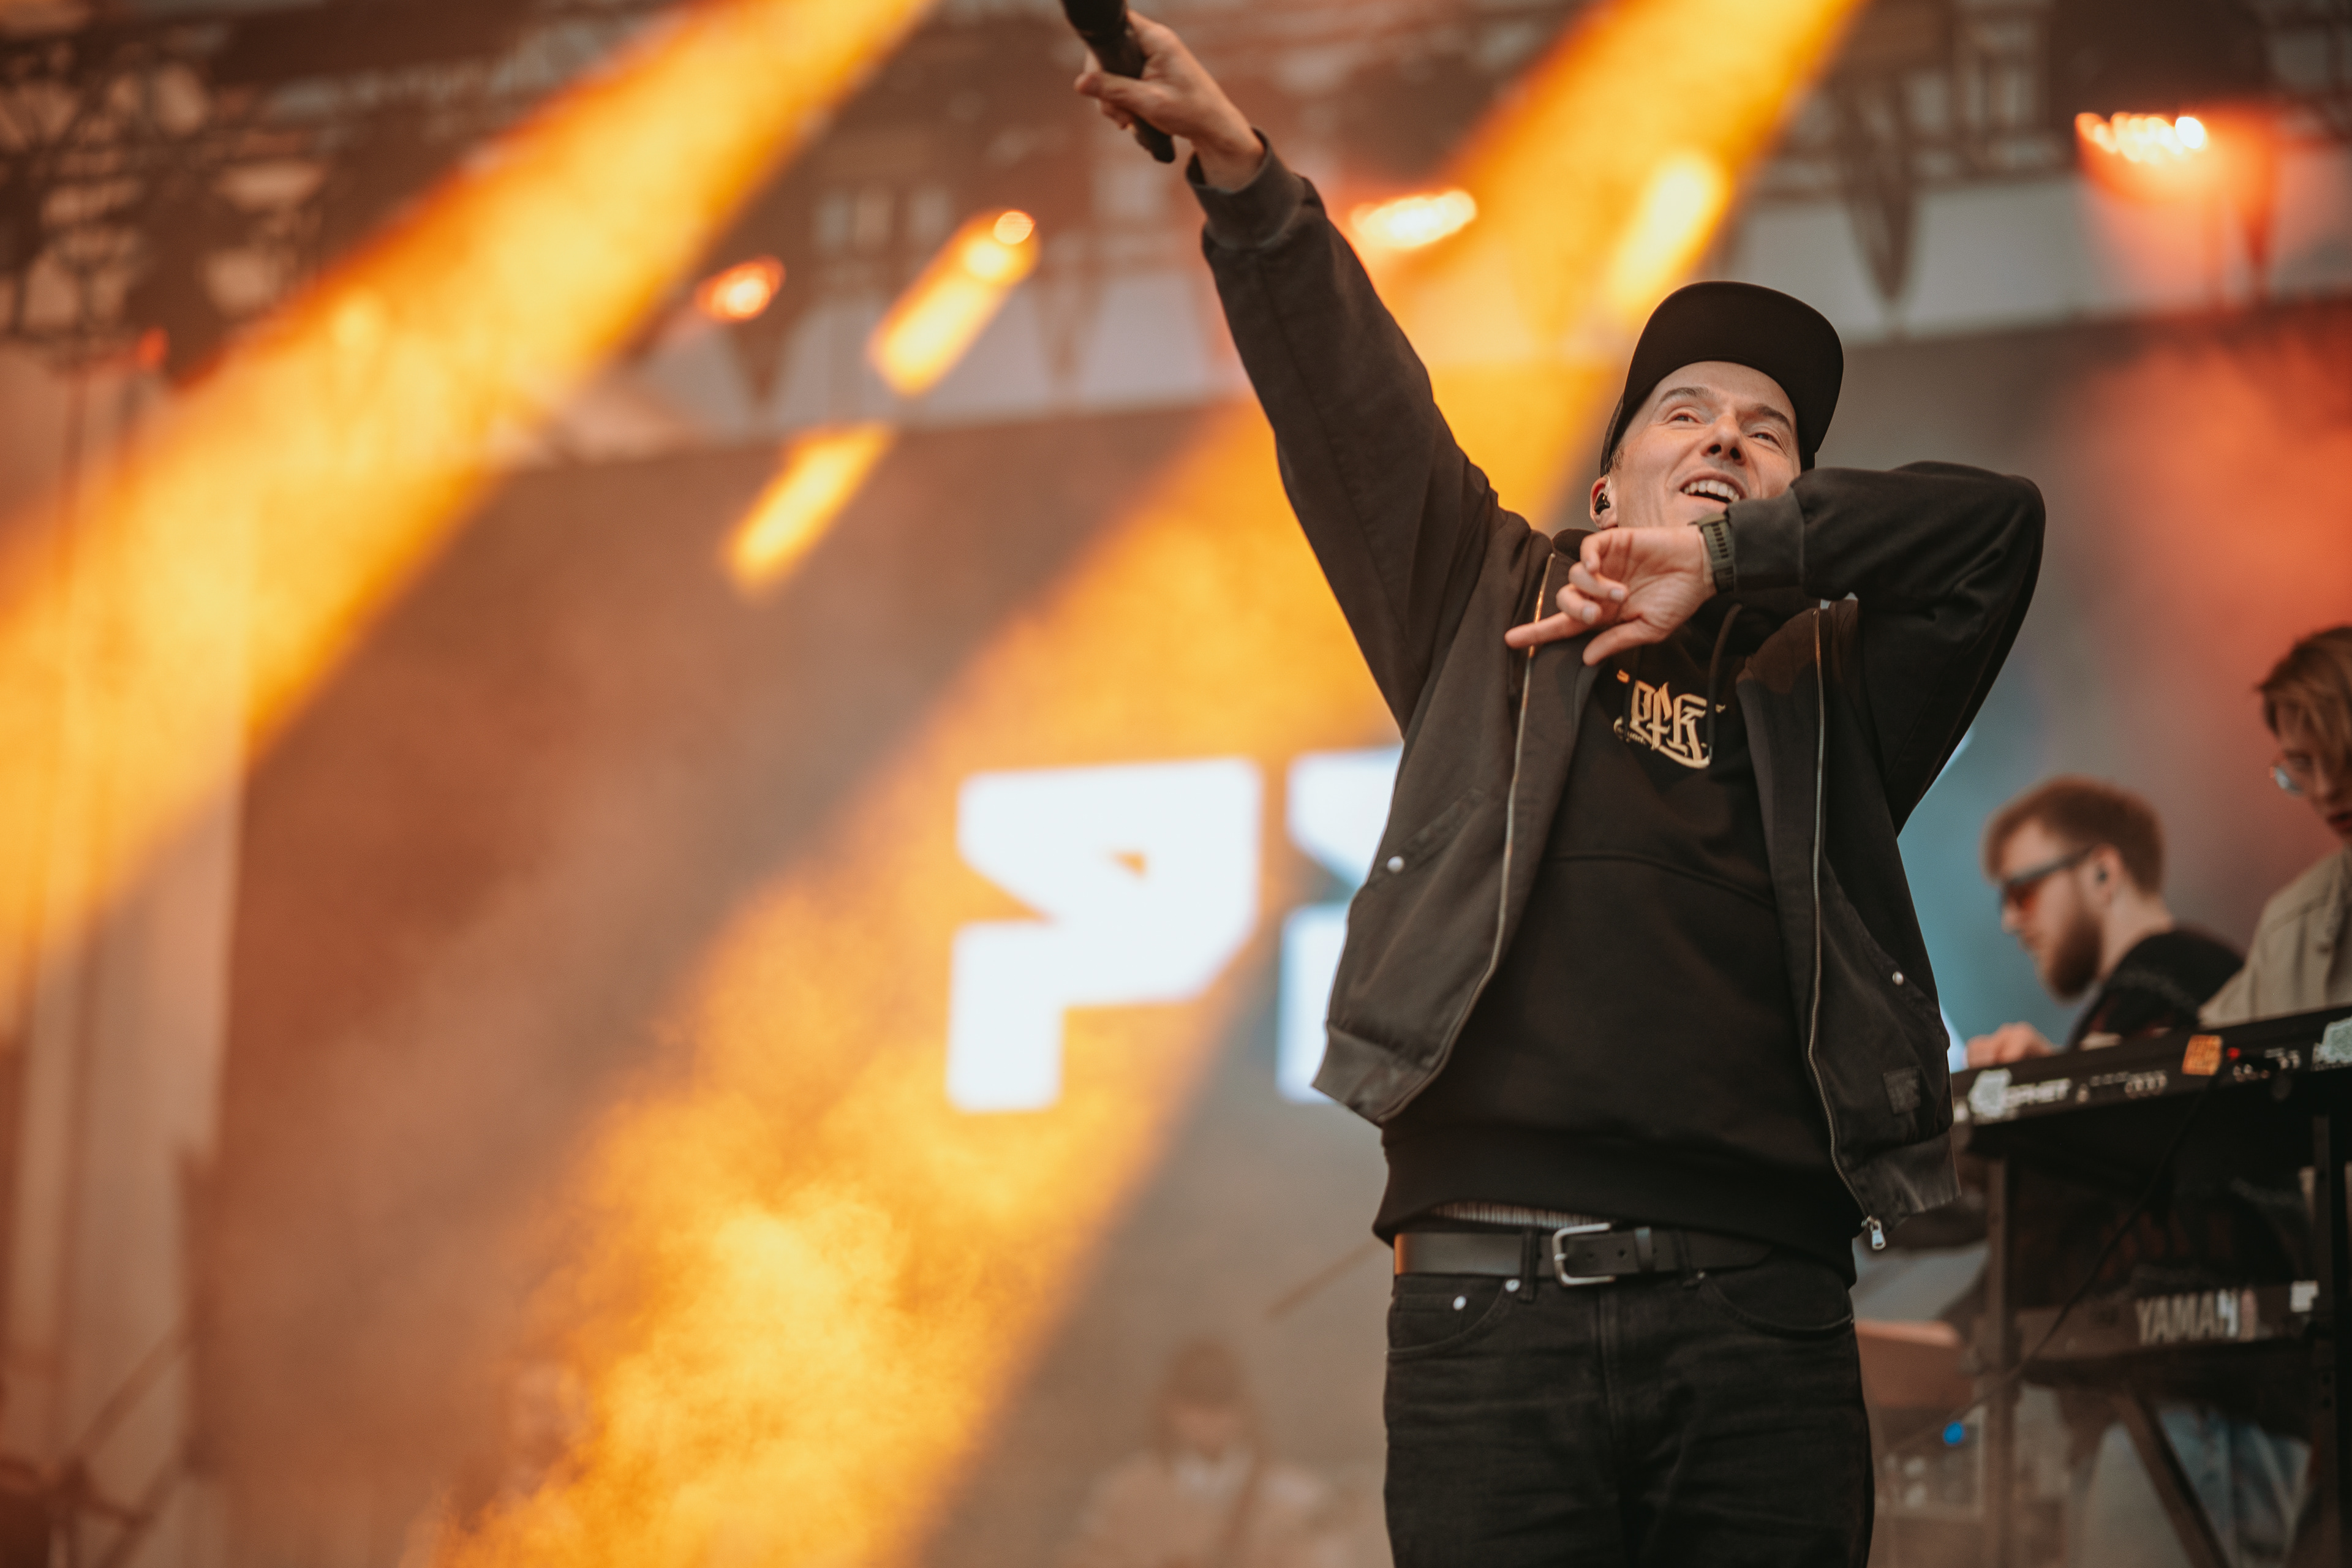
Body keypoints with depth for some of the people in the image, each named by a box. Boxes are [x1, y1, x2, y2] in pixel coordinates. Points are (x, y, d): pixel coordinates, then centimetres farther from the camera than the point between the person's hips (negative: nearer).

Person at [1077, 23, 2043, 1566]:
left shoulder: (1825, 699, 21)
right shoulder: (1493, 616, 22)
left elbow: (1994, 520, 8)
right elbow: (1352, 402, 10)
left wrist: (1730, 555, -2)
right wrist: (1237, 164, -2)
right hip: (1494, 1301, -1)